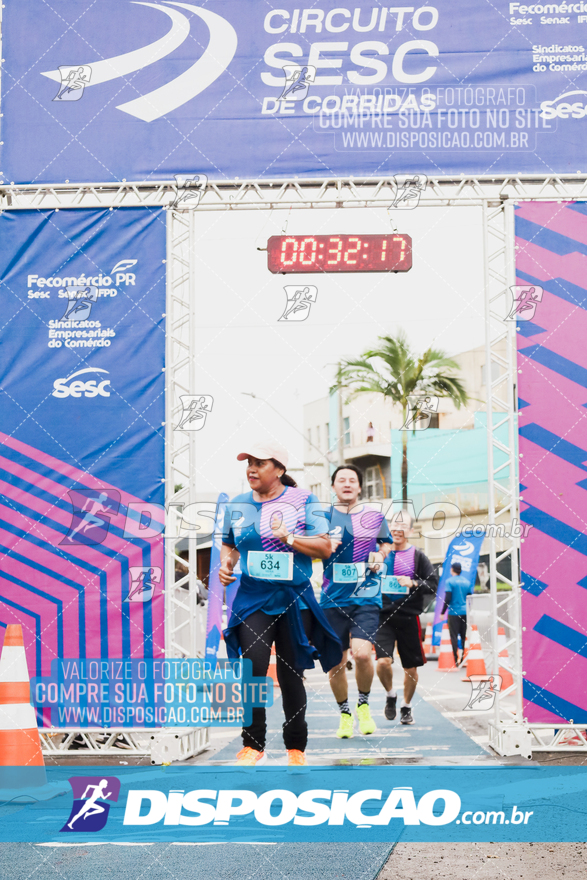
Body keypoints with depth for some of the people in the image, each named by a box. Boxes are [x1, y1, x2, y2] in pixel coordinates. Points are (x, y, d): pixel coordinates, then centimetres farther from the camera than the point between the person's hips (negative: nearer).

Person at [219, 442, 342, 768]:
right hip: (252, 598, 1)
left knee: (291, 674, 6)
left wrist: (288, 538, -17)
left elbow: (325, 547, -5)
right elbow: (229, 544, 23)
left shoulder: (304, 500, -1)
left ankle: (296, 746, 20)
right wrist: (226, 563, 2)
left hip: (294, 597, -1)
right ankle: (253, 744, -4)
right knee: (253, 665, -16)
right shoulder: (237, 505, 10)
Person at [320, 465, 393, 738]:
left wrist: (380, 554, 1)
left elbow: (387, 541, 23)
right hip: (333, 599, 1)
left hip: (366, 596, -1)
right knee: (336, 662, 4)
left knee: (362, 653, -19)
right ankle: (344, 713, 26)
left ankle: (364, 704, 8)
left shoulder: (374, 516, 7)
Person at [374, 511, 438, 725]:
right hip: (383, 616, 0)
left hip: (409, 618, 0)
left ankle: (406, 707, 28)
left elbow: (433, 584, 0)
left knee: (411, 668, 6)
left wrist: (413, 584, -14)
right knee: (383, 661, -17)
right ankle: (390, 695, 12)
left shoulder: (418, 556, 3)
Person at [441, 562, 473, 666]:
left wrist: (442, 612, -4)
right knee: (464, 636, 11)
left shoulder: (450, 581, -6)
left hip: (454, 612, -5)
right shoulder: (467, 581, 9)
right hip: (465, 612, 5)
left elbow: (447, 599, -12)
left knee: (454, 636, -1)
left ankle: (456, 660, -7)